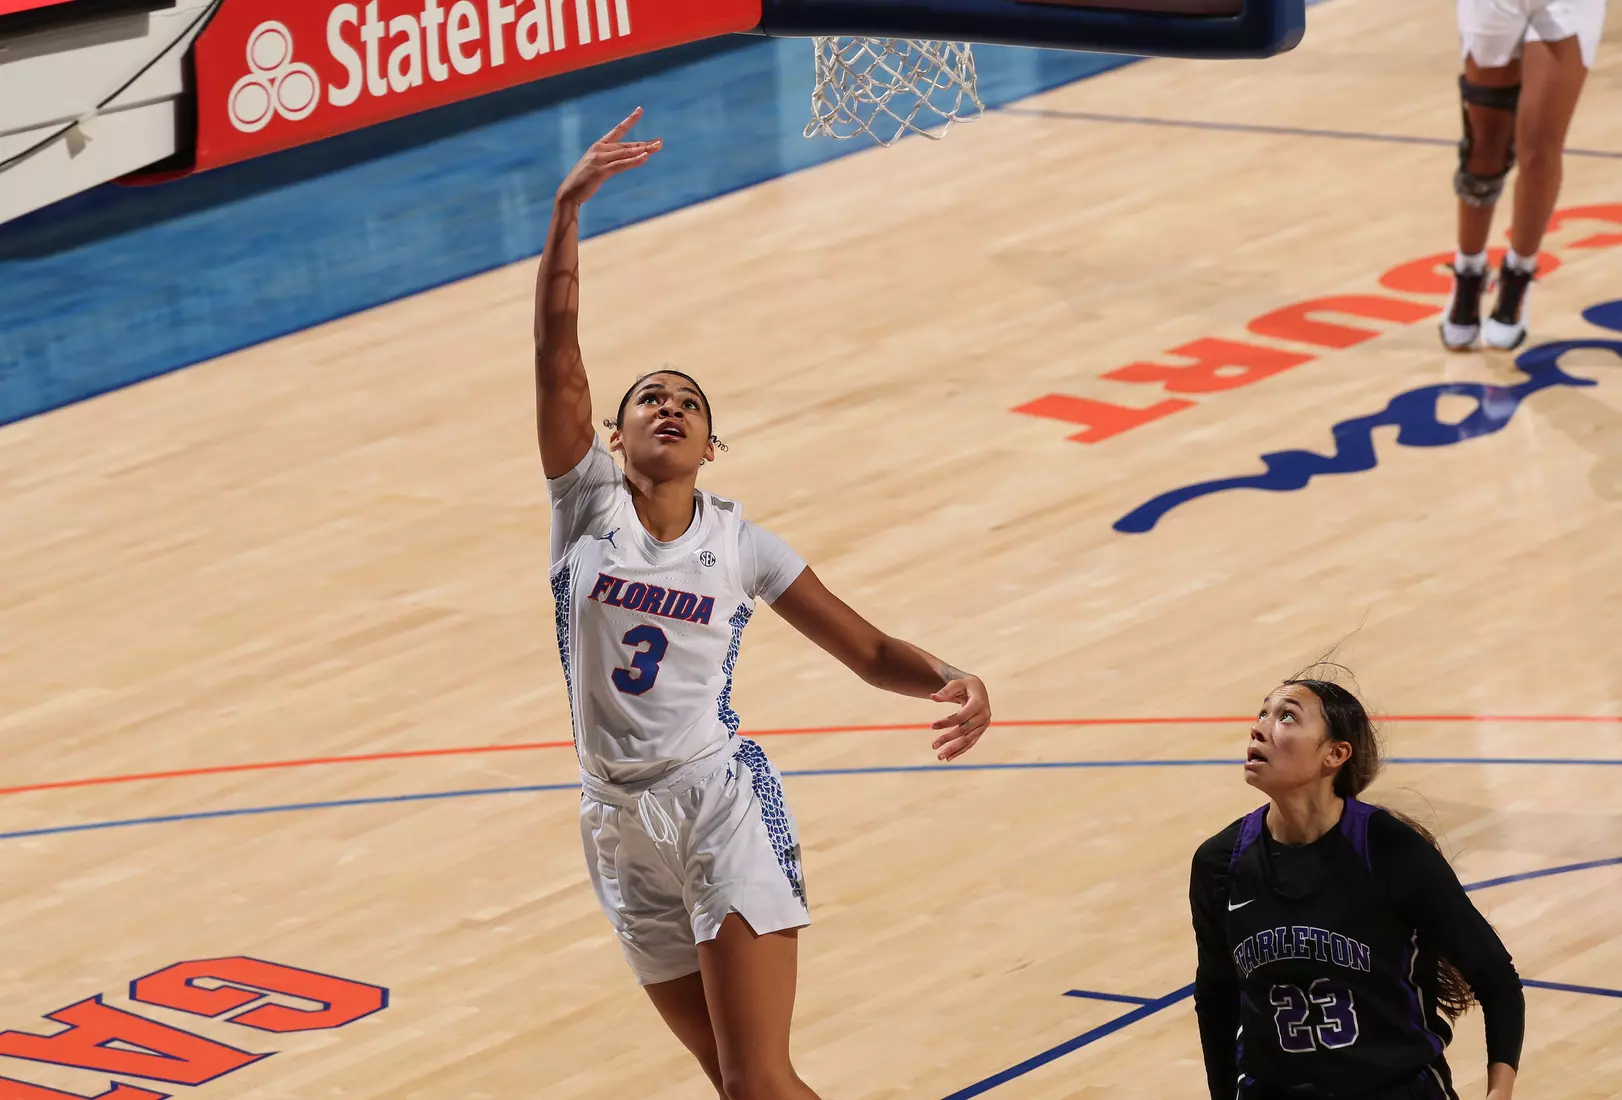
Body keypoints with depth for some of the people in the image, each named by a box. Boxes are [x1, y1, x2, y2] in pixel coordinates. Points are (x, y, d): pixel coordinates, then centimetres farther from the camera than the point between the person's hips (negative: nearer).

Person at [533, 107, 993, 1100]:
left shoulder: (739, 541, 3)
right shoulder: (588, 503, 2)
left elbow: (869, 650, 4)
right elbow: (557, 350, -9)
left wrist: (950, 681, -16)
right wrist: (568, 209, -19)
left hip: (724, 804, -2)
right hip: (622, 826, 2)